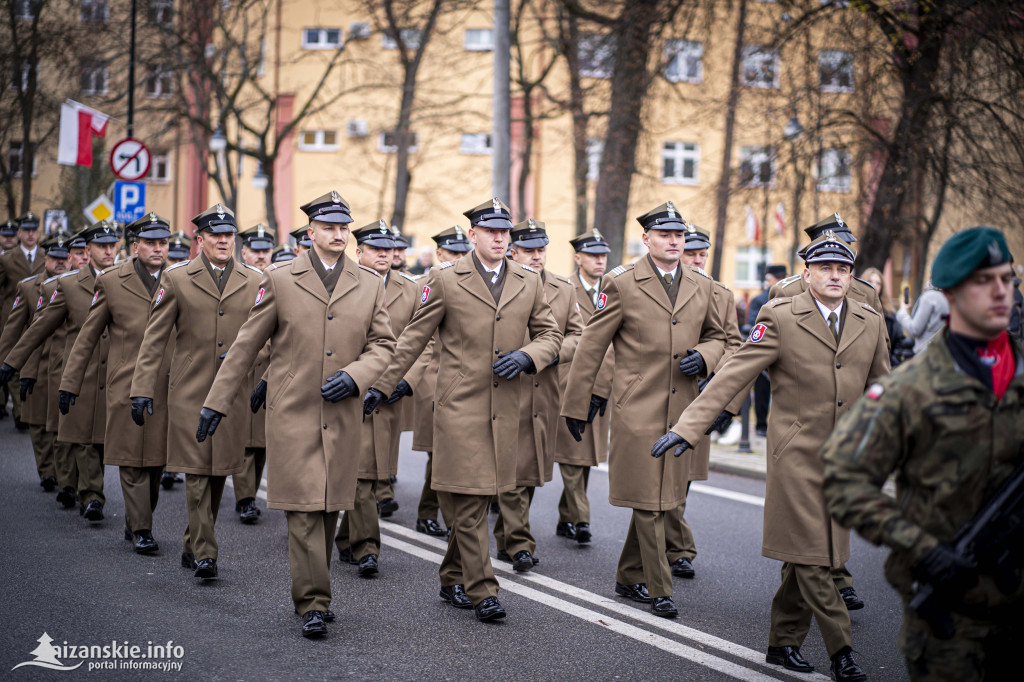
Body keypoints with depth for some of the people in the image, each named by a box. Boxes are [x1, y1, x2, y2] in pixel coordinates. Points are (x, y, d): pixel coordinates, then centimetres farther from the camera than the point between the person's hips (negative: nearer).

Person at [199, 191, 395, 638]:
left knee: (329, 507, 9)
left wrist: (354, 376, -9)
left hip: (342, 416, 3)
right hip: (292, 413, -3)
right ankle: (313, 604, -4)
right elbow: (246, 345, 4)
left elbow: (382, 344, 10)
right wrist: (216, 401, 4)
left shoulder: (370, 284, 9)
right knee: (304, 508, -7)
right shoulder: (280, 279, 2)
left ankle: (312, 592, 25)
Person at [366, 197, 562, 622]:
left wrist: (527, 356, -6)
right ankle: (481, 592, -3)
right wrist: (383, 386, 2)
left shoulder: (529, 283, 10)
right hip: (459, 406, -4)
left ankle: (453, 580, 25)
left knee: (476, 499, 11)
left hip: (504, 409, 4)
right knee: (470, 500, -7)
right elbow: (414, 338, 3)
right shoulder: (445, 281, 0)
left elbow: (551, 335, 15)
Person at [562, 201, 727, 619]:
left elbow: (717, 336, 23)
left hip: (680, 410, 5)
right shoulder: (623, 284, -4)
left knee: (665, 500, 11)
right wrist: (577, 404, -2)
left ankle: (629, 579, 26)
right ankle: (659, 590, 3)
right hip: (636, 409, -5)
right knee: (647, 500, -4)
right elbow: (591, 346, -2)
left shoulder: (702, 288, 10)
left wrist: (704, 357, -2)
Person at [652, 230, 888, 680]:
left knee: (810, 557, 9)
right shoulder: (780, 317, -6)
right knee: (809, 556, -6)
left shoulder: (871, 323, 7)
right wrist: (688, 427, -16)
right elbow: (732, 376, -9)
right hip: (796, 454, -4)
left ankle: (783, 643, 21)